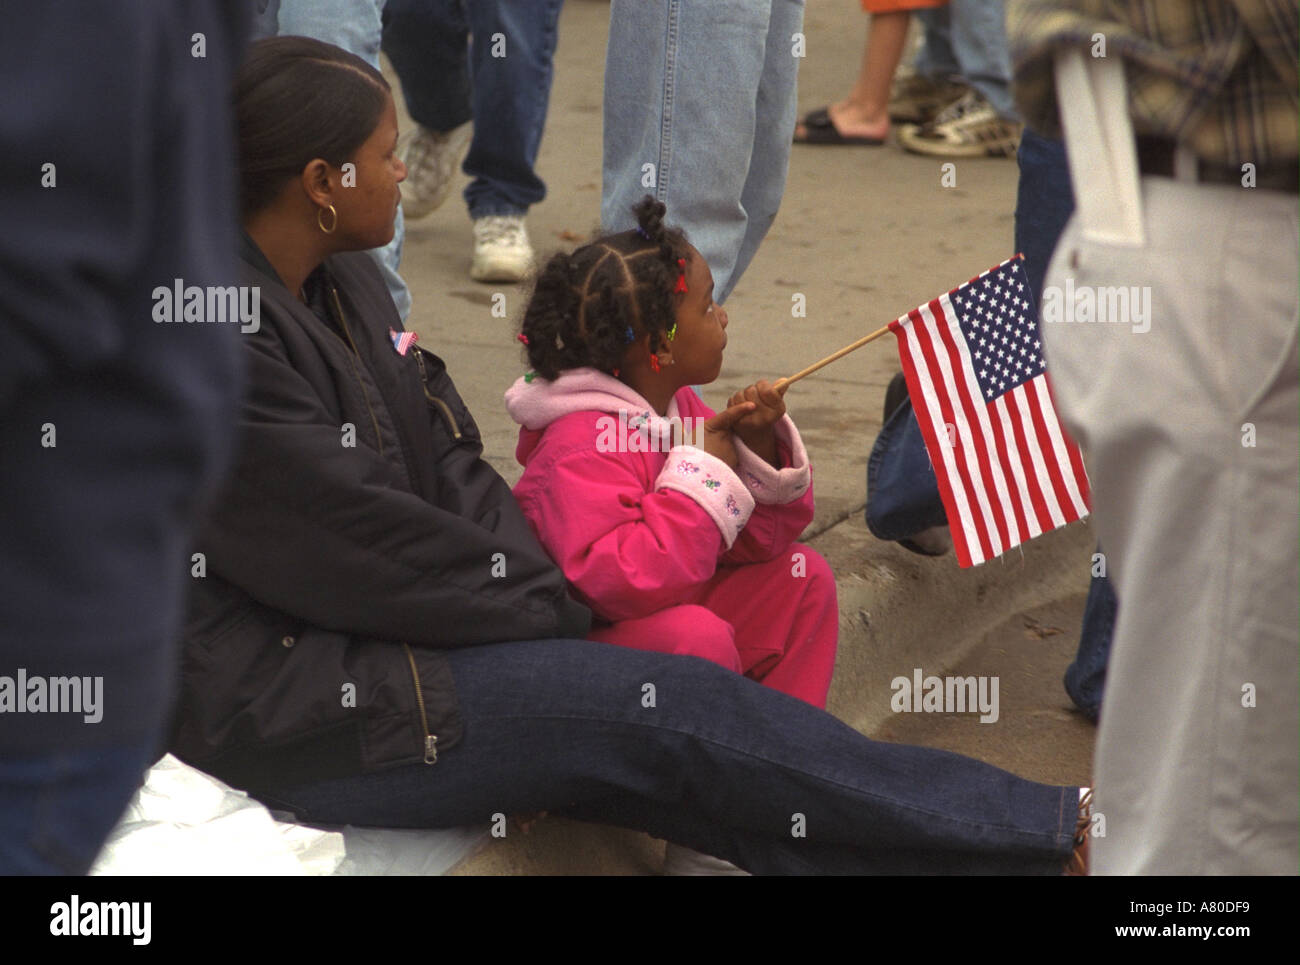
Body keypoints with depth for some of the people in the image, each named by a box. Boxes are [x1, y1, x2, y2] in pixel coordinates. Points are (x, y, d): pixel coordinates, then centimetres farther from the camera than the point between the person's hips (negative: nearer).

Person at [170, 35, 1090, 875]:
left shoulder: (342, 282, 10)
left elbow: (449, 470, 10)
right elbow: (359, 545, -20)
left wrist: (557, 605, -6)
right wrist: (565, 619, -9)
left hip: (365, 642, 9)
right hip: (279, 712, -9)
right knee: (664, 706, -16)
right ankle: (1056, 834, -11)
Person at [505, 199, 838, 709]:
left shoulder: (683, 409, 7)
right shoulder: (583, 444, -24)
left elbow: (755, 541, 9)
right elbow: (620, 582, -38)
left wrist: (760, 450, -10)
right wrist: (702, 475, -27)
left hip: (670, 609, 10)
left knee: (803, 576, 8)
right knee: (699, 635, -35)